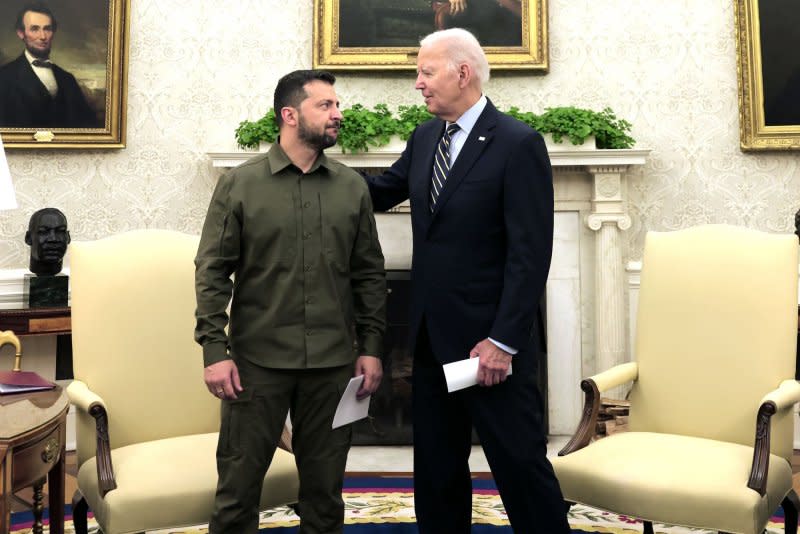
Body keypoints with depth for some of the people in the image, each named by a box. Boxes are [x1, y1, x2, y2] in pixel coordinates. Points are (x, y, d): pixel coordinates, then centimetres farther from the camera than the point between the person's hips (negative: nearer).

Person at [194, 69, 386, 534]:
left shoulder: (352, 187, 6)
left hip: (333, 362, 2)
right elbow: (212, 271, -3)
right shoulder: (240, 183, -1)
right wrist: (215, 349, -9)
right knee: (239, 484, 7)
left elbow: (369, 273, 8)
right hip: (257, 359, -2)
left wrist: (370, 347, 4)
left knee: (325, 487, 13)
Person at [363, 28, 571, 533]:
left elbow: (531, 253, -16)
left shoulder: (519, 143, -12)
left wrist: (503, 340, -19)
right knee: (436, 466, 16)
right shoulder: (424, 137, 9)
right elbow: (383, 190, 21)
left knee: (521, 462, 4)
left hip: (489, 338, -7)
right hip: (432, 335, 7)